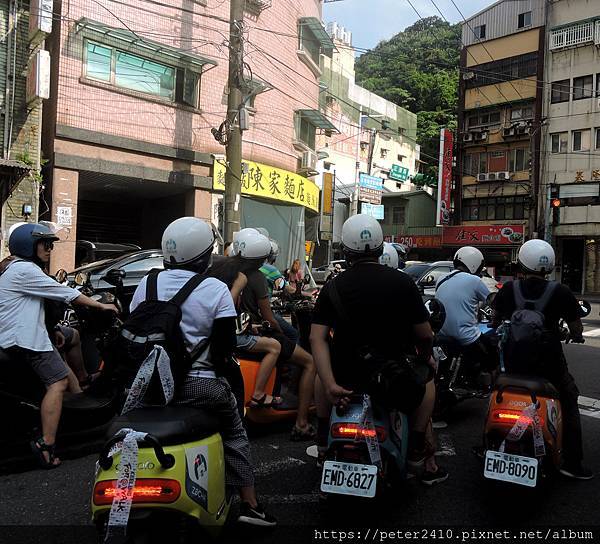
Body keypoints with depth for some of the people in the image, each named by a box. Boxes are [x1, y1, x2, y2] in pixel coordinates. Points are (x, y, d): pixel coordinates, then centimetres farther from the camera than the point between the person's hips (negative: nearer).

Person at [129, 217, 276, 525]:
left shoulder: (147, 284, 3)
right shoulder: (216, 290, -9)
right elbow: (225, 345, -12)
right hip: (199, 384, -3)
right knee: (234, 435, 16)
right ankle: (249, 504, 19)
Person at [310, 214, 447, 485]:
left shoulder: (332, 287, -4)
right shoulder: (403, 282, -8)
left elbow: (317, 337, -12)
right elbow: (425, 335, -5)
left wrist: (330, 385, -11)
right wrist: (425, 359, 16)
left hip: (347, 374, 1)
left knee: (322, 371, 35)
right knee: (426, 378, 32)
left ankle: (323, 436, 36)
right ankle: (418, 448, 26)